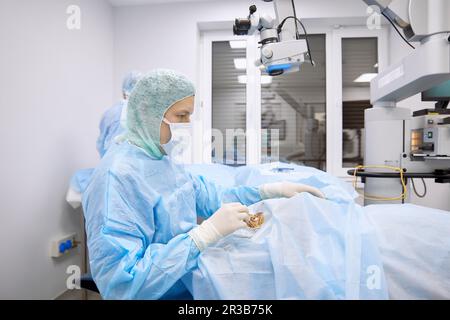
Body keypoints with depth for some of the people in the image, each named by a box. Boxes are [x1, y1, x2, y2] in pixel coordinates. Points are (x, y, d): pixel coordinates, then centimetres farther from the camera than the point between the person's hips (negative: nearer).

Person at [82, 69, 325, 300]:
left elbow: (210, 198, 8)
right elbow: (120, 282, -29)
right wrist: (208, 232, -32)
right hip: (166, 293, -7)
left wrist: (272, 191, 1)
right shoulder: (117, 177, -25)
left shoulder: (161, 160, 2)